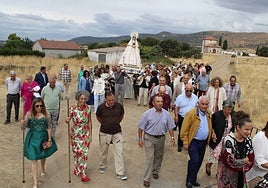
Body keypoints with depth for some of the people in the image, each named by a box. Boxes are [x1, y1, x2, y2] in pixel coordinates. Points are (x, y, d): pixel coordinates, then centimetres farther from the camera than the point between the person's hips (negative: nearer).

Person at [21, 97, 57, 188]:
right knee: (33, 159, -4)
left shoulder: (46, 114, -11)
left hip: (43, 137, 1)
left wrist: (49, 140, -3)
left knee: (43, 155, 22)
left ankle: (42, 169, 55)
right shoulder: (29, 114, -12)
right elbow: (23, 127, -10)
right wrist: (23, 123, -32)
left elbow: (49, 128, -3)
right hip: (33, 138, -1)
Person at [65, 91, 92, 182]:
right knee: (77, 152, 11)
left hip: (85, 133, 1)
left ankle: (83, 174, 6)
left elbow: (89, 122, -2)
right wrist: (67, 120, -34)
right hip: (75, 133, 0)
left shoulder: (88, 108, -8)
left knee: (84, 152, -3)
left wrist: (90, 135, -3)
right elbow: (68, 119, -9)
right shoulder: (72, 108, -12)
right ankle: (78, 169, 35)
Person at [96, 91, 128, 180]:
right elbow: (98, 117, 6)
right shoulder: (101, 107, -14)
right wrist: (105, 124, 9)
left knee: (119, 152, -2)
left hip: (117, 132, 0)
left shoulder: (119, 106, -11)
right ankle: (102, 166, 43)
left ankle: (120, 173, 6)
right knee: (103, 151, 17)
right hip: (104, 133, 0)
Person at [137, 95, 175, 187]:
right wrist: (140, 139, -9)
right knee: (149, 157, -8)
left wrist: (172, 137, 0)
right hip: (149, 138, -4)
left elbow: (170, 127, 7)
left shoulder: (166, 114, -1)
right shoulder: (147, 113, -12)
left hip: (161, 138, 4)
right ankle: (146, 179, -1)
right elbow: (141, 127, -8)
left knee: (159, 156, 17)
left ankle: (155, 171, 41)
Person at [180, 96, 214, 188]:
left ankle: (193, 179, 30)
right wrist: (185, 142, -15)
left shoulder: (209, 114, 4)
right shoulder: (191, 113, -16)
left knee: (199, 162, 13)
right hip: (193, 141, -6)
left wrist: (211, 135, 4)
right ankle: (189, 180, 8)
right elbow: (185, 129, -15)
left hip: (204, 142, 6)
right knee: (194, 161, -12)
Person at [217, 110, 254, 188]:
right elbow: (230, 161, -24)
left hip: (241, 176, 6)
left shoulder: (248, 140, -2)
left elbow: (251, 160, 2)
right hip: (227, 176, -6)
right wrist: (244, 161, -11)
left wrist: (242, 168, -13)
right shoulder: (229, 140, -22)